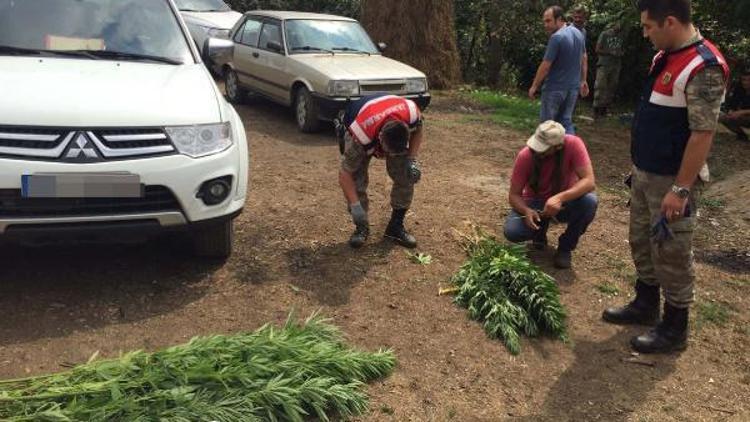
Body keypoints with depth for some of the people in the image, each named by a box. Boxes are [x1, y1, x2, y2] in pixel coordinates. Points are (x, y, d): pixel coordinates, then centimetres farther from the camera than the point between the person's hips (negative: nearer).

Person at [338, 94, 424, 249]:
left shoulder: (411, 113, -38)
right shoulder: (360, 134, -43)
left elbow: (417, 130, -10)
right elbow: (344, 174, -31)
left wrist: (412, 160, -21)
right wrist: (355, 206, -32)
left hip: (397, 131, 3)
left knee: (406, 177, -11)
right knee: (357, 179, -17)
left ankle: (396, 226, 5)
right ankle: (361, 227, 3)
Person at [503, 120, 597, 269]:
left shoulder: (573, 145, -26)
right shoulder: (525, 156, -23)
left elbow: (589, 182, -31)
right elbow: (514, 195, -17)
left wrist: (560, 198, -46)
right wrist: (526, 210, -38)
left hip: (565, 202, 0)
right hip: (536, 202, 0)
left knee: (589, 201, -33)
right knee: (512, 232, -27)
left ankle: (566, 247, -6)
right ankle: (540, 230, 11)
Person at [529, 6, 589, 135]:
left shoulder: (556, 37, -20)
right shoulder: (578, 33, 7)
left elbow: (545, 66, -19)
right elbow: (583, 59, 16)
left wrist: (534, 86, -10)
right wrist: (583, 81, 24)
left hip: (555, 88, -7)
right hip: (573, 87, 8)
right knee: (566, 121, 13)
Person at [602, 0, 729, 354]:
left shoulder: (704, 68, -21)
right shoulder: (665, 56, 8)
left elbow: (703, 133, -23)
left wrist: (681, 190, -23)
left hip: (671, 180, -9)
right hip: (644, 172, 9)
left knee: (671, 254, 3)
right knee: (641, 243, 19)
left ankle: (674, 329, 18)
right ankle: (645, 305, 36)